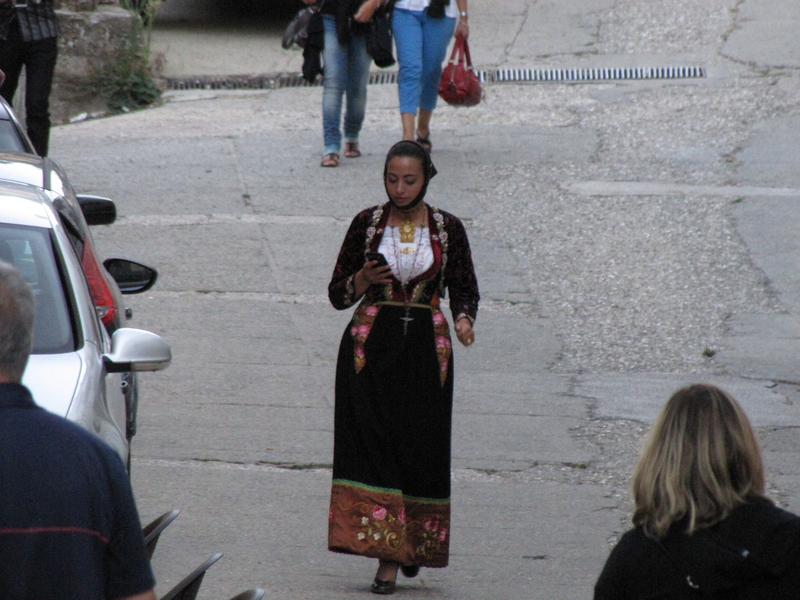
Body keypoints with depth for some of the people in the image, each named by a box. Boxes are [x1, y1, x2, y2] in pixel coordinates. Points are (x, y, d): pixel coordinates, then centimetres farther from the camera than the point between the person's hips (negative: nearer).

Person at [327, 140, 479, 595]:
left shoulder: (448, 229, 4)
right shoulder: (368, 224, 3)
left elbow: (465, 289, 10)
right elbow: (338, 294, 7)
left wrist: (464, 319, -11)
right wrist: (362, 280, -13)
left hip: (425, 348, 0)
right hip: (371, 346, 0)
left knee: (421, 448, -2)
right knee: (373, 443, -10)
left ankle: (417, 542, 21)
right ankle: (387, 559, -8)